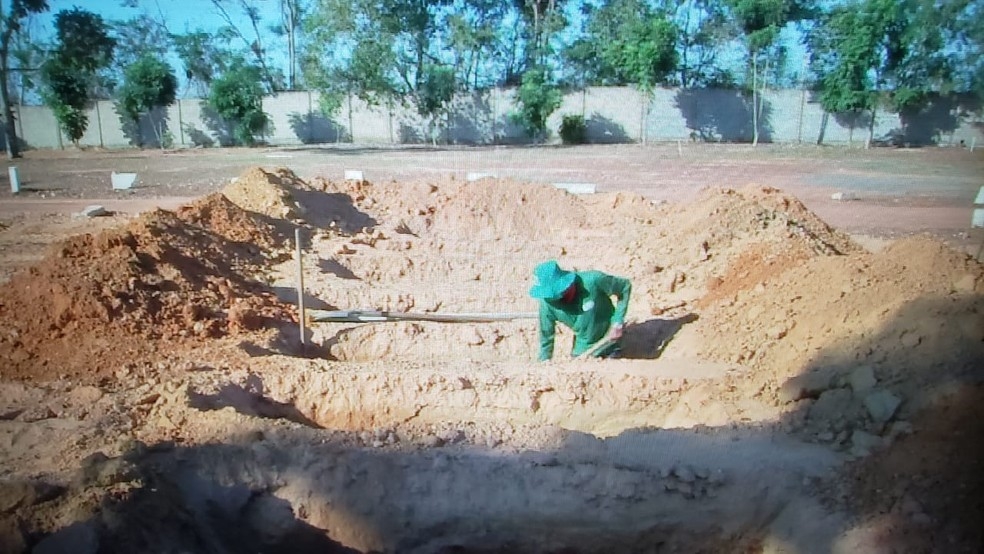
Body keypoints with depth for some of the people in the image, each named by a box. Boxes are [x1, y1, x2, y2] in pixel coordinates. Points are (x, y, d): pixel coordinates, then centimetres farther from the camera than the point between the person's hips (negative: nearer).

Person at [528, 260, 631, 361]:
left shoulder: (592, 281, -30)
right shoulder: (547, 303, -21)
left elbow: (625, 286, -15)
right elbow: (546, 338, -8)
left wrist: (618, 322, -18)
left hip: (609, 343, -2)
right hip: (583, 348, 2)